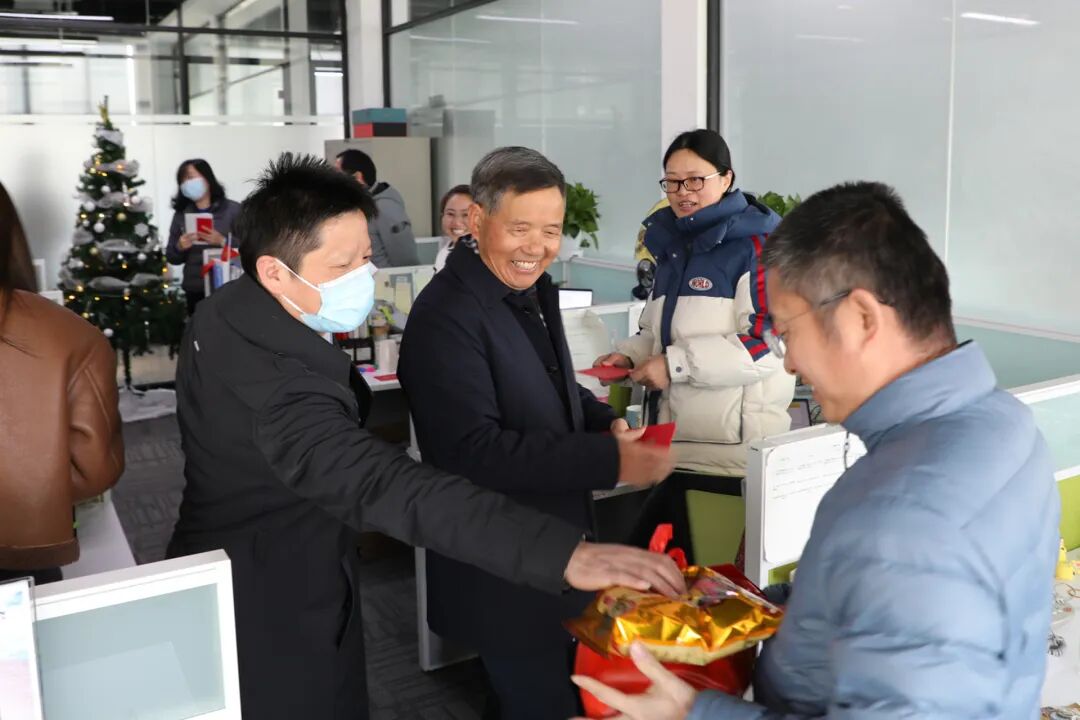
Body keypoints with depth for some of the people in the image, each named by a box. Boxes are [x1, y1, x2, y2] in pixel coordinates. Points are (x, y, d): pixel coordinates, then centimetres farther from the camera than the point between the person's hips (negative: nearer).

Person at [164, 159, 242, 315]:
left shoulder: (232, 209, -2)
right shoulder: (180, 214, 9)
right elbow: (171, 258, 13)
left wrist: (222, 241, -20)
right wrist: (180, 247, -8)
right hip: (195, 292, 3)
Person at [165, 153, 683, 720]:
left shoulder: (227, 315, -3)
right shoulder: (279, 384, -36)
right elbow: (387, 487, -49)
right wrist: (565, 554, -56)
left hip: (241, 583, 10)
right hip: (274, 621, -9)